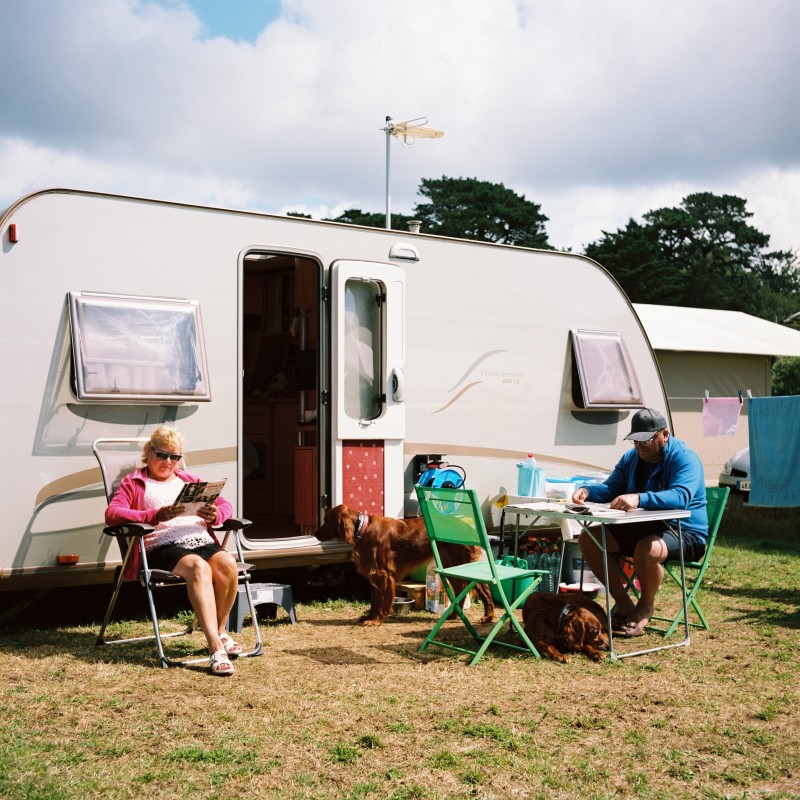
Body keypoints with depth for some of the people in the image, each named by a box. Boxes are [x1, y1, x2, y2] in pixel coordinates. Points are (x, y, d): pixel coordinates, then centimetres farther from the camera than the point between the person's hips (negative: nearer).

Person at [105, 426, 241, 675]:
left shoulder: (190, 481, 32)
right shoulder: (134, 482, 17)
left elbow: (226, 505, 26)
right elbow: (111, 513, -2)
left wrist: (215, 515, -2)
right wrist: (155, 516, -17)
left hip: (201, 541, 5)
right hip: (162, 546, -4)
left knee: (227, 563, -30)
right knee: (198, 567, -37)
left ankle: (220, 630, -10)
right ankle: (215, 647, -43)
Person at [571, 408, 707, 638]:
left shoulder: (685, 458, -17)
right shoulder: (631, 458, 9)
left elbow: (681, 496, -34)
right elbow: (610, 489, 10)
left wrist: (639, 498, -49)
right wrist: (587, 491, -14)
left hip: (685, 534, -8)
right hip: (643, 528, 8)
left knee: (647, 549, -39)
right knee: (588, 538, -9)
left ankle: (645, 606, -7)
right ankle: (624, 606, -2)